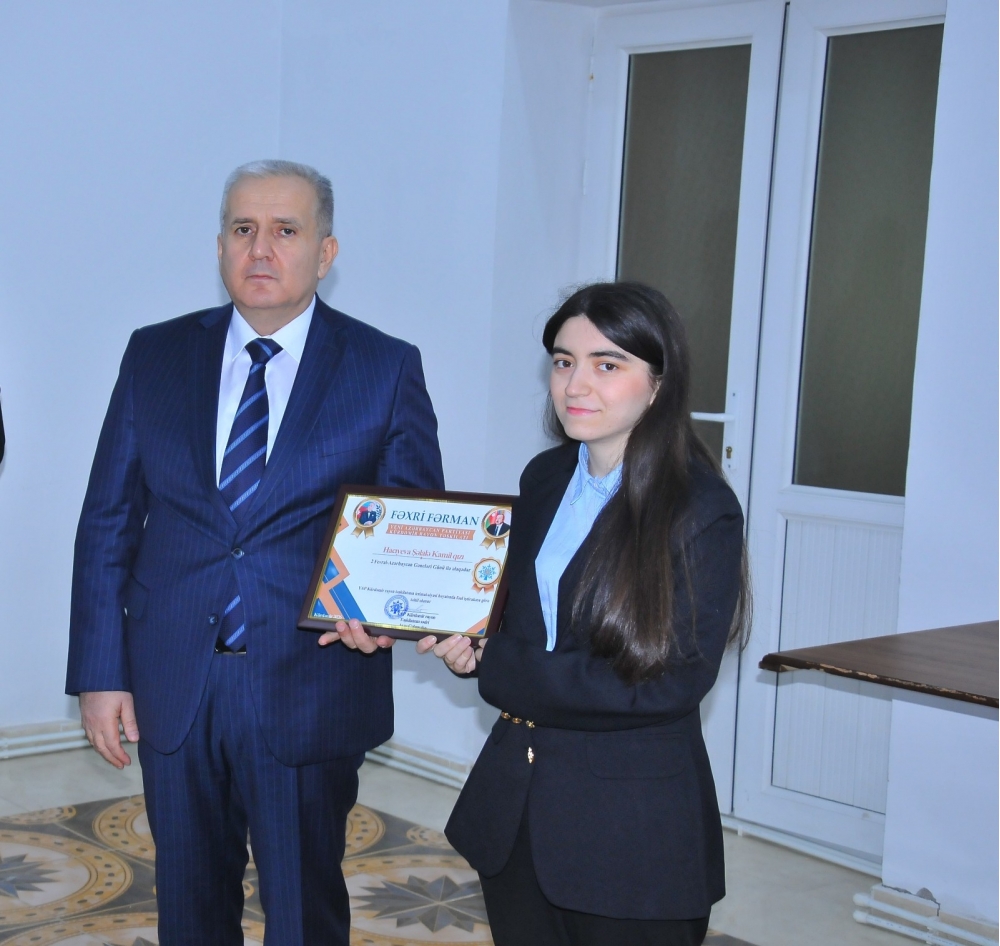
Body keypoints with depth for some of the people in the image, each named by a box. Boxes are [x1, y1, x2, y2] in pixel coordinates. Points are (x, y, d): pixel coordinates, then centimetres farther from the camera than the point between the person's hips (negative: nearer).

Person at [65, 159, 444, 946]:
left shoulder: (387, 370, -2)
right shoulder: (156, 355, 4)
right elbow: (108, 522, 5)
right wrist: (99, 673, 0)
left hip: (308, 690, -2)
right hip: (171, 685, 3)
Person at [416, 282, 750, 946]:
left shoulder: (701, 510, -15)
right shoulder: (546, 478, 6)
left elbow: (673, 681, -19)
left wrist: (494, 665, -19)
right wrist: (454, 630, -9)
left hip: (631, 820, -6)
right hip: (515, 798, 6)